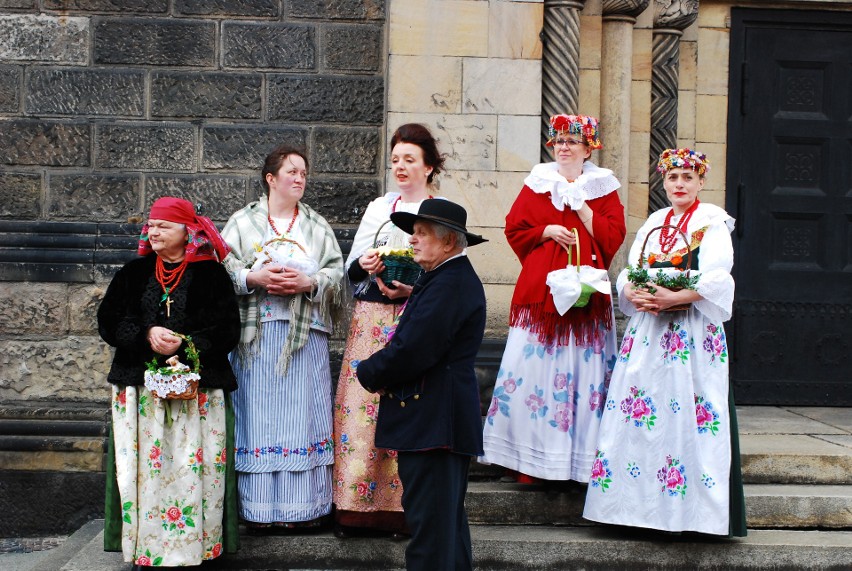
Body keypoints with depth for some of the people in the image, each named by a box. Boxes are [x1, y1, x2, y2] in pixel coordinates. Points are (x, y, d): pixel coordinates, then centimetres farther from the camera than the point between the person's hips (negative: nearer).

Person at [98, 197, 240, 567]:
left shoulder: (211, 275, 3)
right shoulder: (134, 273, 13)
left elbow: (227, 329, -3)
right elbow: (109, 321, 6)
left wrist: (185, 344, -17)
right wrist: (146, 335, -12)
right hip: (140, 388, 3)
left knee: (191, 466, -5)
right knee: (146, 467, 0)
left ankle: (193, 545, 4)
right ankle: (145, 547, 7)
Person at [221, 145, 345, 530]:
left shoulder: (318, 226, 14)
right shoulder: (243, 221, 8)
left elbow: (336, 271, 6)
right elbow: (222, 267, 1)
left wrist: (309, 282, -12)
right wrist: (253, 278, -15)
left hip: (305, 332, 2)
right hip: (256, 332, -2)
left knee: (302, 414, 0)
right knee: (259, 413, -3)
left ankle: (303, 505, 7)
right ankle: (259, 508, 4)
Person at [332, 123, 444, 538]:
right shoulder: (378, 208, 16)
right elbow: (350, 267, 14)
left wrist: (414, 289, -17)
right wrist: (363, 265, -9)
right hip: (371, 317, 3)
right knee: (361, 402, -2)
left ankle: (401, 506, 5)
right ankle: (354, 505, 5)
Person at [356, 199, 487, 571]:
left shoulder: (450, 283, -18)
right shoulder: (446, 278, 18)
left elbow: (413, 350, -24)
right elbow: (412, 341, 20)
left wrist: (369, 374, -8)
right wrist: (380, 373, 2)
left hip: (433, 422, -11)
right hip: (438, 419, 11)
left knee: (429, 520, -7)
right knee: (445, 517, 18)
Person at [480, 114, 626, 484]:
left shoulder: (603, 187, 9)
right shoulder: (537, 183, 10)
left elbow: (613, 236, -1)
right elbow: (515, 228, 8)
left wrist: (581, 205, -6)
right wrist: (548, 231, -7)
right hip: (540, 290, 0)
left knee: (583, 370, -1)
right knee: (533, 369, -4)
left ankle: (581, 460, 6)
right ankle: (532, 460, 3)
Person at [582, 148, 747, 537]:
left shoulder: (713, 222, 1)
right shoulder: (653, 223, 17)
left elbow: (715, 280, -11)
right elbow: (628, 274, 13)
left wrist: (674, 298, -22)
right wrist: (633, 294, -8)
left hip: (694, 331, -5)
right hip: (646, 328, 5)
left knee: (689, 415, -8)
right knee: (635, 415, 2)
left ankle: (692, 509, -1)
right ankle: (639, 503, 9)